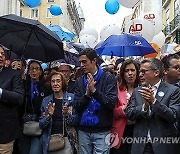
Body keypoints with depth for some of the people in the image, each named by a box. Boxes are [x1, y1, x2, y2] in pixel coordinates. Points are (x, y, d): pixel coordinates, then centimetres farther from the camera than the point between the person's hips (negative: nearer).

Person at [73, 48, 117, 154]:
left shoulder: (109, 78, -4)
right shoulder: (79, 81, 8)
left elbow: (111, 103, -13)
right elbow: (76, 107, 1)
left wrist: (94, 90, -20)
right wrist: (87, 94, -15)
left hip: (102, 131, -3)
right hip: (83, 130, 4)